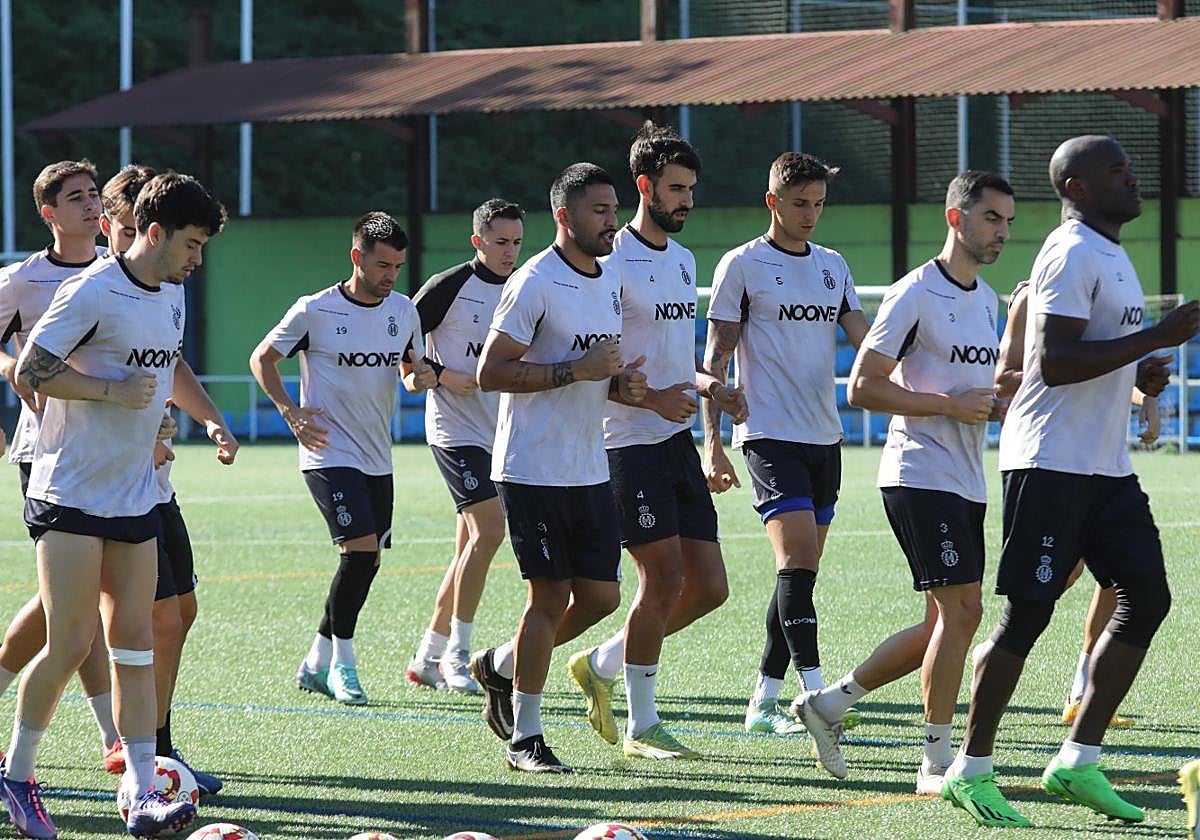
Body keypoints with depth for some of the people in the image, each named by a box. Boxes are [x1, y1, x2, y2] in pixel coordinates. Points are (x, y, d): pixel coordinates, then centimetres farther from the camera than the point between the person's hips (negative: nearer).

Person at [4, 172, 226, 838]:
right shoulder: (93, 292, -14)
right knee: (70, 645, -9)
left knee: (135, 645, 2)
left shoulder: (172, 294, 12)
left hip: (134, 498, 8)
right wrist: (114, 390, -17)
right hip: (69, 496, -8)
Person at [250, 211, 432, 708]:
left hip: (377, 458, 6)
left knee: (367, 561, 7)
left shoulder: (404, 311, 5)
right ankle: (342, 661, -7)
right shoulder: (315, 311, -10)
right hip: (329, 454, -6)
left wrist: (423, 376, -5)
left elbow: (415, 364, 20)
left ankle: (316, 665, 21)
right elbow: (262, 359, 0)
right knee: (360, 548, -19)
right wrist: (289, 411, -13)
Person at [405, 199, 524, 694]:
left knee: (471, 550, 8)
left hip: (497, 431, 7)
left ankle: (427, 658, 18)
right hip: (455, 427, -7)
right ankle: (457, 656, -13)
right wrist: (441, 375, -15)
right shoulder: (451, 286, -9)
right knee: (488, 529, -19)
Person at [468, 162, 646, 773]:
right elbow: (490, 372, -16)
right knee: (550, 595, -6)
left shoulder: (610, 285, 13)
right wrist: (576, 370, -21)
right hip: (533, 467, -8)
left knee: (601, 595, 5)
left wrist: (624, 384, 3)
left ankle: (499, 666, 27)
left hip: (590, 471, 8)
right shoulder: (535, 283, -13)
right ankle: (524, 738, 4)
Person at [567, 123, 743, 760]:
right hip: (630, 442, -8)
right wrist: (652, 397, -20)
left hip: (677, 441, 8)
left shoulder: (683, 259, 15)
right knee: (664, 578, -10)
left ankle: (600, 665, 22)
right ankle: (642, 727, 0)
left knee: (708, 586, 5)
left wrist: (704, 384, 8)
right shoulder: (614, 263, -12)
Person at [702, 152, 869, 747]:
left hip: (824, 437, 6)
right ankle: (815, 692, -23)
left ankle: (765, 699, 13)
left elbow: (865, 343, 12)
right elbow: (716, 360, -4)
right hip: (770, 435, -6)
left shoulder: (833, 267, 14)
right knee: (797, 558, -18)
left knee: (801, 570, 6)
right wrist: (712, 445, -10)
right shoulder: (743, 266, -2)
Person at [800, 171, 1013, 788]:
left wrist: (998, 403, 7)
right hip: (920, 475, -9)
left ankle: (831, 701, 22)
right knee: (960, 609, -13)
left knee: (948, 621, 8)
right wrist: (951, 405, -18)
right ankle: (937, 761, -7)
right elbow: (862, 387, -14)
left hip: (967, 482, 9)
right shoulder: (915, 294, -10)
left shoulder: (987, 299, 16)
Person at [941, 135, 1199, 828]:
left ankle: (1079, 763, 8)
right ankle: (971, 771, 3)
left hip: (1107, 466, 10)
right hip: (1052, 462, -10)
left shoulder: (1110, 254, 18)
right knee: (1027, 613, -6)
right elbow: (1053, 362, -23)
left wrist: (1138, 372, 11)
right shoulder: (1072, 254, -14)